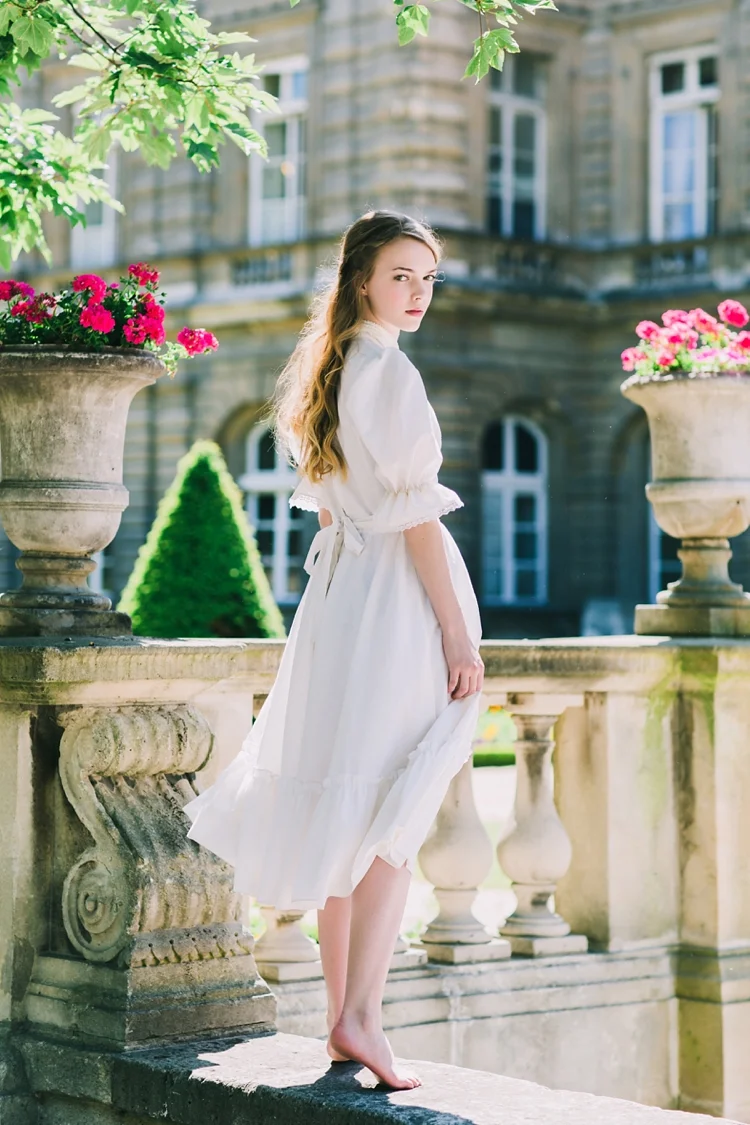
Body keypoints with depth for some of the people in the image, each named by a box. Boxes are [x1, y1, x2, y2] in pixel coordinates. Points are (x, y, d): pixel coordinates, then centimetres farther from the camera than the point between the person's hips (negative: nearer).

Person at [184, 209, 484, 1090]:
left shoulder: (327, 370, 14)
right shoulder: (389, 372, -13)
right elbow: (414, 514, -17)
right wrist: (458, 634, -15)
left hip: (335, 588, 9)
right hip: (397, 594, -9)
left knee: (346, 816, 10)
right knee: (394, 819, -7)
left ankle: (341, 1014, 15)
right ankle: (361, 1017, -10)